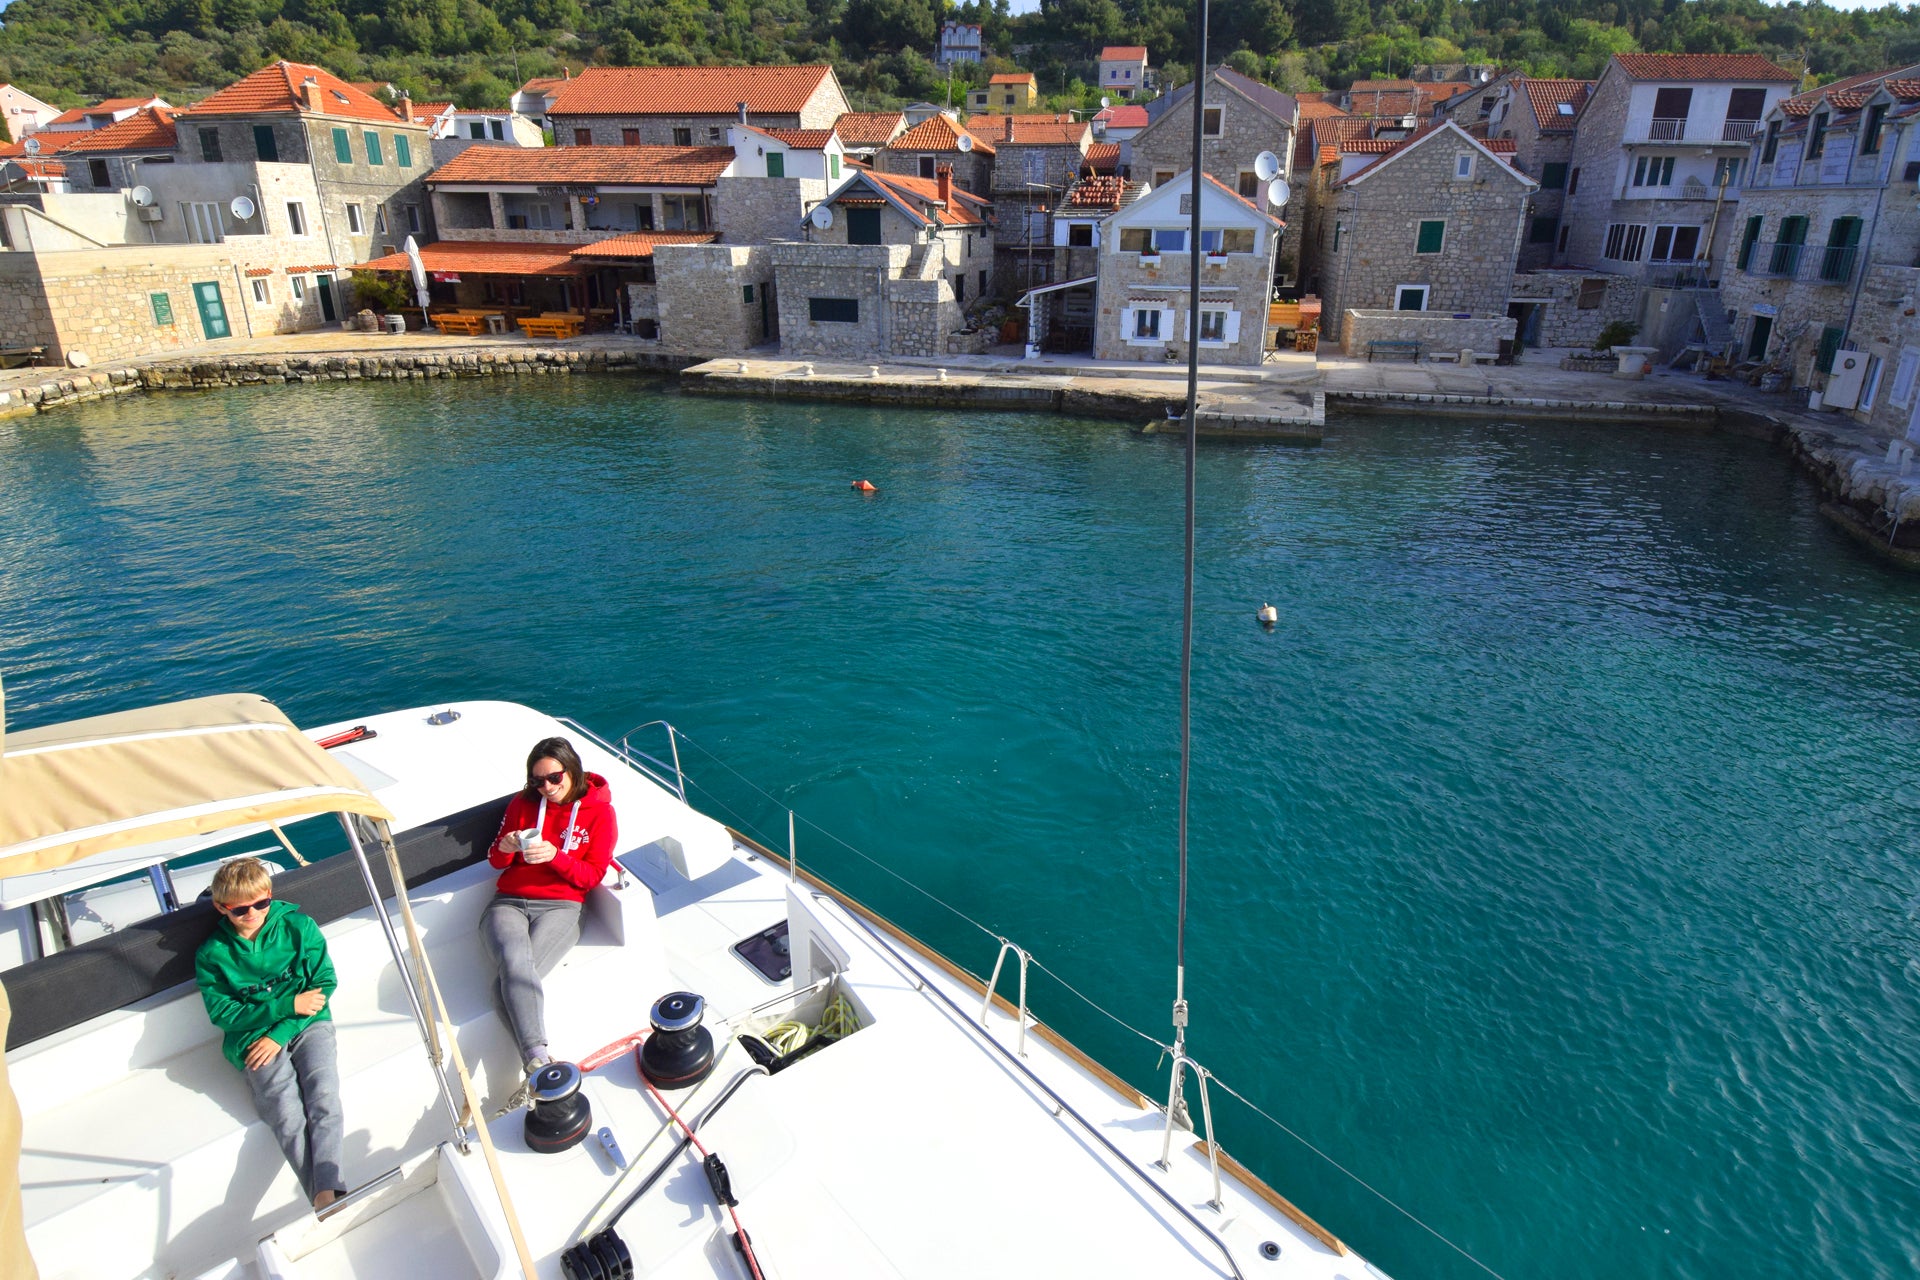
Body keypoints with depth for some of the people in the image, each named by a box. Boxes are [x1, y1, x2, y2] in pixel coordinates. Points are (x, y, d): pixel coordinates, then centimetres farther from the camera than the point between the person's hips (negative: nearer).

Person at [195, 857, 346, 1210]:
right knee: (288, 1118, -23)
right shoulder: (212, 955, 2)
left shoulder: (298, 926, 1)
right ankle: (326, 1204, -32)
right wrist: (287, 1006, -11)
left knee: (324, 1099, -24)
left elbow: (325, 983, 0)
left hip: (308, 1025, 1)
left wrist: (280, 1034, -10)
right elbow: (222, 1014, 0)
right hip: (253, 1038, -1)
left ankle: (329, 1191, -33)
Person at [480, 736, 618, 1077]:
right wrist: (505, 848, -6)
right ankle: (538, 1060, -47)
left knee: (508, 982, -30)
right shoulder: (523, 803, 13)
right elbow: (495, 860, 19)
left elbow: (592, 876, 2)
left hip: (560, 906, -2)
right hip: (508, 902, 2)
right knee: (515, 963, -34)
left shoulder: (599, 811, 5)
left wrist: (555, 856, -16)